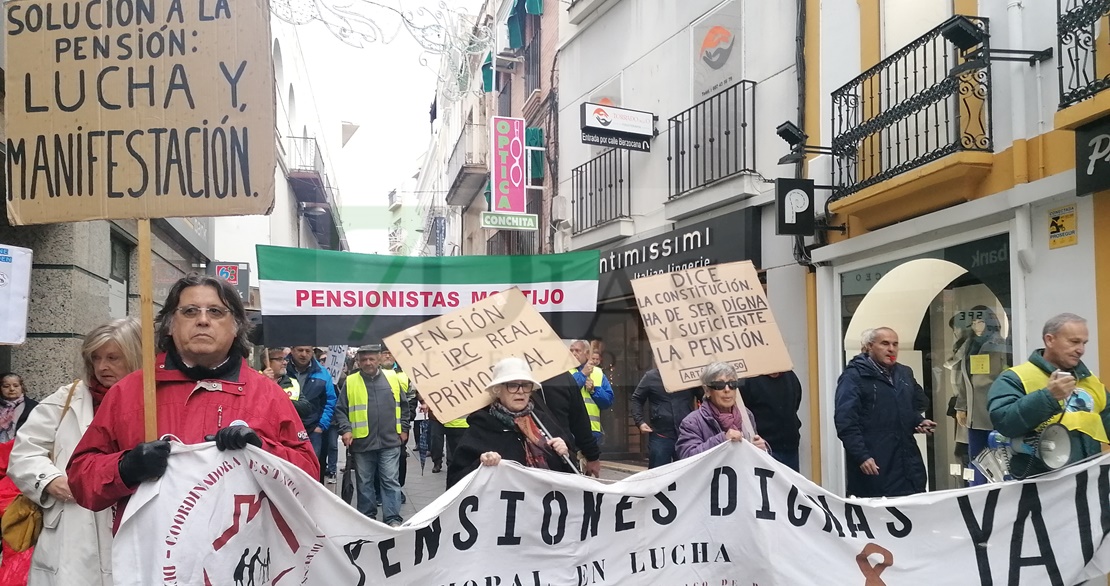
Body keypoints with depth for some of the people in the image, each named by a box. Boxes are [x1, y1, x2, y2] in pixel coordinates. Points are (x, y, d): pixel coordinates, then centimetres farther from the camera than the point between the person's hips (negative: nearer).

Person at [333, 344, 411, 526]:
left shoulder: (392, 380, 6)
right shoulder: (350, 382, 2)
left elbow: (403, 406, 15)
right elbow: (340, 410, 2)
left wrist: (403, 429, 10)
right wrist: (345, 430, -11)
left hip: (390, 442, 0)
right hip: (362, 443, 0)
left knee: (390, 481, -1)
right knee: (364, 483, 10)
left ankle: (393, 519, 2)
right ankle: (367, 517, 21)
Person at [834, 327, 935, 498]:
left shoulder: (905, 374, 18)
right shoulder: (854, 376, -6)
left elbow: (916, 406, 31)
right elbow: (845, 421, -15)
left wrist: (920, 421, 7)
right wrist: (862, 456, -23)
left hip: (908, 463, 7)